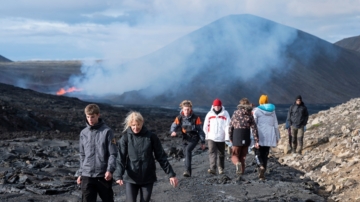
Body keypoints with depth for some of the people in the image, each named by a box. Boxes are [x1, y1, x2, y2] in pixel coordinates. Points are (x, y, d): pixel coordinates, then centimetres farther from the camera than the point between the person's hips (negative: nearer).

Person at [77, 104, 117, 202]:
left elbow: (113, 153, -7)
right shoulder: (83, 133, 7)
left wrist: (110, 170, -20)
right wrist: (80, 173, 12)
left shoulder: (107, 131, -4)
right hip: (87, 176, 3)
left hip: (104, 175, -2)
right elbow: (82, 155, 15)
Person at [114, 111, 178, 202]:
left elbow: (161, 156, 0)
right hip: (130, 179, -1)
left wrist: (171, 174, -2)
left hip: (148, 178, 1)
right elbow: (121, 158, -12)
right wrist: (118, 176, -28)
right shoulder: (125, 138, -6)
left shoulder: (151, 137, -5)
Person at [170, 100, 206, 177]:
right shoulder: (179, 118, -3)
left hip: (194, 138, -4)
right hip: (185, 139, 4)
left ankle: (187, 170, -33)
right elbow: (174, 126, -11)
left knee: (188, 150, -27)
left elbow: (200, 130, -3)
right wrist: (173, 131, -36)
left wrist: (203, 142, -1)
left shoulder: (195, 118, -9)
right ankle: (188, 172, 22)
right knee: (186, 155, 7)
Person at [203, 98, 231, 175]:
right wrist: (207, 135, 13)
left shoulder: (225, 114, -2)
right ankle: (212, 169, -23)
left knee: (221, 154, 11)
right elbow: (205, 126, 13)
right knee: (212, 153, -14)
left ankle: (221, 168, 26)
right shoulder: (209, 114, 4)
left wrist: (227, 137, -13)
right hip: (211, 138, 0)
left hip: (221, 138, 0)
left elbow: (228, 126, -6)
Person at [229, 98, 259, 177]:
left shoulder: (236, 113, -1)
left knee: (234, 156, 6)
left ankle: (238, 164, -25)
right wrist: (256, 141, -2)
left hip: (237, 136, -2)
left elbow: (231, 126, 0)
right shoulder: (250, 115, 2)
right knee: (242, 157, 15)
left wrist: (230, 137, 12)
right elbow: (254, 128, -3)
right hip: (246, 137, 2)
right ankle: (241, 171, 12)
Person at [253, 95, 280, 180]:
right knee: (265, 154, 11)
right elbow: (276, 125, 8)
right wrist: (277, 137, 15)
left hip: (260, 136, -3)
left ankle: (261, 166, -21)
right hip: (269, 136, 3)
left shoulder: (257, 111, -5)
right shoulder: (272, 111, 6)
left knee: (258, 153, 9)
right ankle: (262, 174, 10)